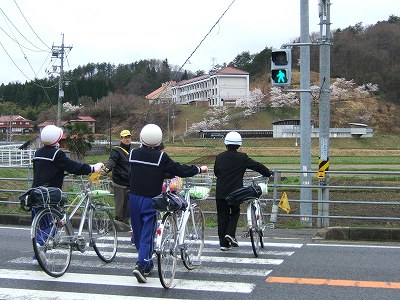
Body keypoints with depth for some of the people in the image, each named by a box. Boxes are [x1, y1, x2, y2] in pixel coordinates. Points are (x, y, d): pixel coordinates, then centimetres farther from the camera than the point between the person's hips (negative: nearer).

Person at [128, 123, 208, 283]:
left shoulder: (133, 154, 1)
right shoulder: (161, 157, -12)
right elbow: (179, 170, -8)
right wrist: (199, 169, 7)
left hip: (134, 197, 4)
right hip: (151, 199, -4)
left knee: (138, 232, 15)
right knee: (148, 233, -1)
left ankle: (147, 265, 26)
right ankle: (141, 265, -15)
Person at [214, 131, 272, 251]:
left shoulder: (219, 157, 4)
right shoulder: (242, 157, -5)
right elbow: (257, 166, 3)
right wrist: (268, 173, 19)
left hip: (220, 192, 2)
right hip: (235, 191, -2)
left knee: (222, 216, 7)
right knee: (235, 212, 18)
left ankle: (223, 243, 8)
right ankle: (230, 233, -3)